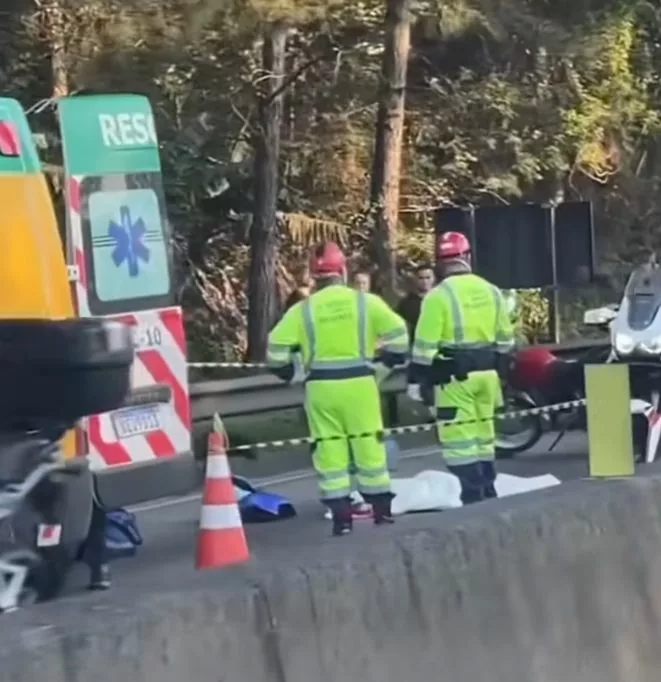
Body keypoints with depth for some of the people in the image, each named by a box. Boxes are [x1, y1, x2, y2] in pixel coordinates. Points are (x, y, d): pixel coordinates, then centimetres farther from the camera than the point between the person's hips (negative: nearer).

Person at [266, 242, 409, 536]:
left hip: (321, 388, 0)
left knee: (330, 451, 5)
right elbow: (397, 333, -2)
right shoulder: (365, 302, -1)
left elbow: (277, 347, -1)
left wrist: (285, 371, 18)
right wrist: (393, 359, 17)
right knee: (369, 448, 8)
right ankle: (382, 513, 14)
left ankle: (341, 518, 4)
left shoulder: (302, 310, 0)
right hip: (358, 384, 0)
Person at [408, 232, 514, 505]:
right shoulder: (491, 291, 7)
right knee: (483, 435, 17)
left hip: (455, 378, -6)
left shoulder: (438, 295, -12)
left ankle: (474, 499, -9)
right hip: (486, 374, 6)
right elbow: (505, 338, 14)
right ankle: (488, 495, 23)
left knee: (460, 440, -4)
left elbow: (425, 344, -13)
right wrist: (498, 368, 25)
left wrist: (416, 379, -6)